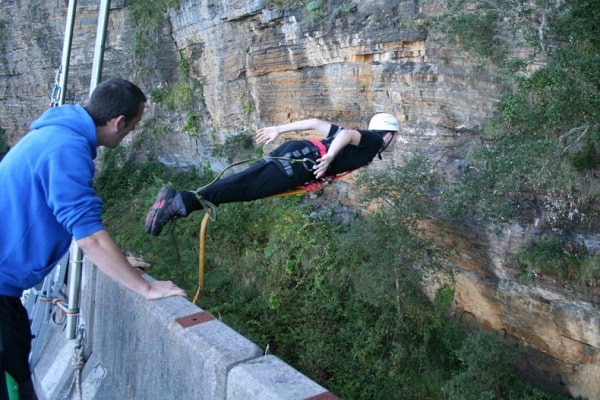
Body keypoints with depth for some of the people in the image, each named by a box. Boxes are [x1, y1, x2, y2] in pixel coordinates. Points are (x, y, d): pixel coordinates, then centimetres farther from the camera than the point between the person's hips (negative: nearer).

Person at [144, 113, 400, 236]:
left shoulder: (362, 138, 32)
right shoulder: (374, 141, 10)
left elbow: (317, 123, 27)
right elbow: (348, 134, -14)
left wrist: (278, 130, 25)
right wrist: (329, 157, -22)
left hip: (291, 150, 8)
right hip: (299, 162, -8)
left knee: (240, 185, -3)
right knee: (242, 189, -16)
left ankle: (175, 197, -10)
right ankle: (180, 203, -26)